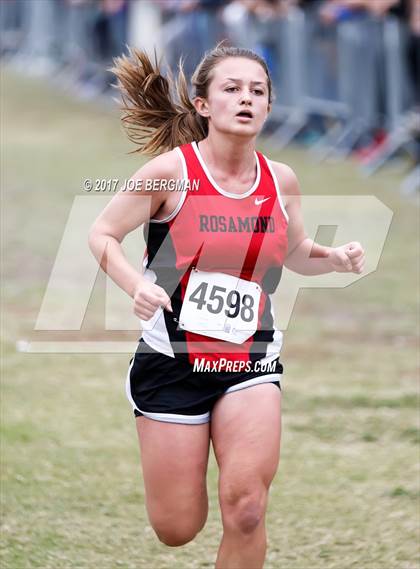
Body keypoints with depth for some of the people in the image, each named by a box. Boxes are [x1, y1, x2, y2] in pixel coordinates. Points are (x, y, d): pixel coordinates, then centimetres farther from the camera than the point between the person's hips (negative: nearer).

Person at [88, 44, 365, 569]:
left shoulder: (281, 180, 2)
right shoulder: (171, 171, -11)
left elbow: (295, 254, 19)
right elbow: (102, 235, -3)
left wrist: (335, 258, -2)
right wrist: (136, 287, -21)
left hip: (250, 364, 2)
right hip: (172, 361, -2)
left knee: (245, 508, -16)